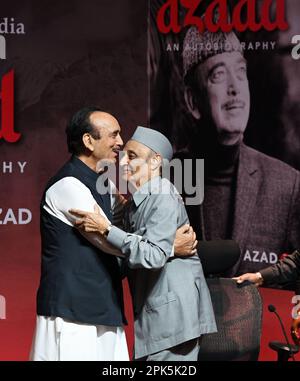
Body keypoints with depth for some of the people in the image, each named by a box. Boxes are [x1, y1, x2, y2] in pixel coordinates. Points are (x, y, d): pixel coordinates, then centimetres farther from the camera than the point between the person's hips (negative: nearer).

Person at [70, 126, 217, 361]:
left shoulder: (165, 199, -13)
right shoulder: (135, 203, 16)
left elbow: (154, 255, -26)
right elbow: (126, 261, 19)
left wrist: (106, 229, -27)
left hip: (172, 313, -10)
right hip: (151, 316, 10)